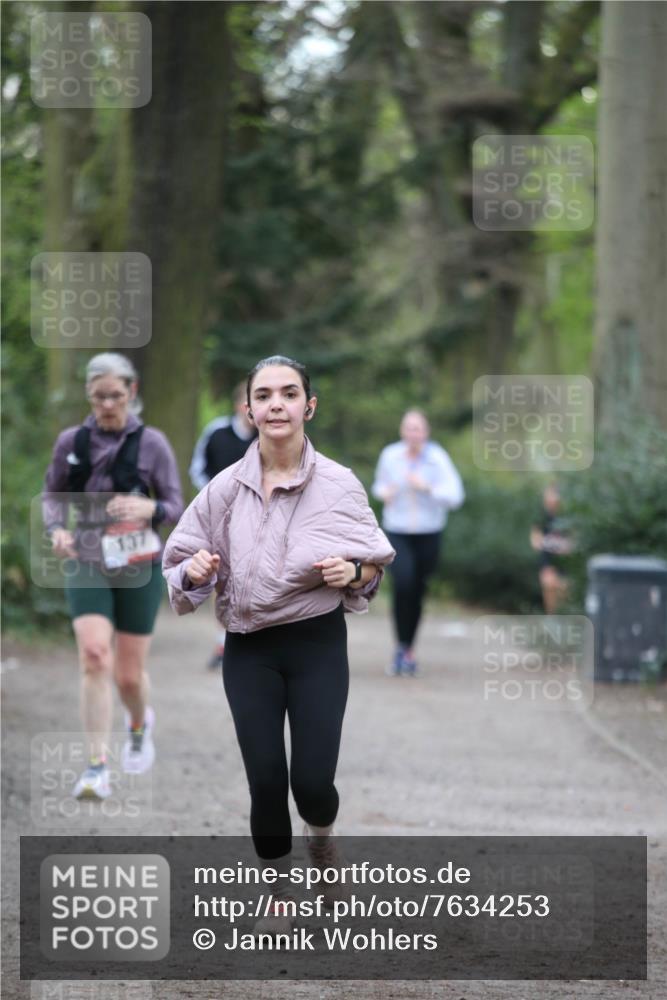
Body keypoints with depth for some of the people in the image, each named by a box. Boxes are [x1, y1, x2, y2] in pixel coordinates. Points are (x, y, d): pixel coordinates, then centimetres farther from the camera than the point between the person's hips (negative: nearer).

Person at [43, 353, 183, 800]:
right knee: (94, 658, -19)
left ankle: (140, 724, 42)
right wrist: (57, 528, -8)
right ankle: (97, 768, -16)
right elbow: (53, 494, 13)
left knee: (129, 674, 6)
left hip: (139, 567, 0)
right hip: (87, 565, 1)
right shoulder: (72, 441, 0)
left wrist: (148, 508, -25)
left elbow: (175, 508, -2)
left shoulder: (151, 443, -5)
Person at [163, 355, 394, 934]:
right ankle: (279, 892, 24)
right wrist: (194, 572, -18)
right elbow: (180, 563, 5)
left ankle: (322, 837, 31)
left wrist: (353, 573, -18)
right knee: (265, 780, 0)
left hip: (318, 645, -1)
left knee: (312, 781, -7)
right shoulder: (226, 488, -6)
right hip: (249, 651, 1)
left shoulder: (339, 484, -8)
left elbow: (377, 563, 4)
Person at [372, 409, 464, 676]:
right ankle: (403, 647, -12)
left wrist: (427, 487, -29)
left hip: (428, 534, 0)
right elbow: (381, 483, 14)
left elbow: (455, 497, -17)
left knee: (417, 593, 9)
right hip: (397, 532, 0)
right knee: (403, 583, -24)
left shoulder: (438, 459, -12)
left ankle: (408, 651, 31)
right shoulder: (390, 455, -5)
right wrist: (383, 492, -9)